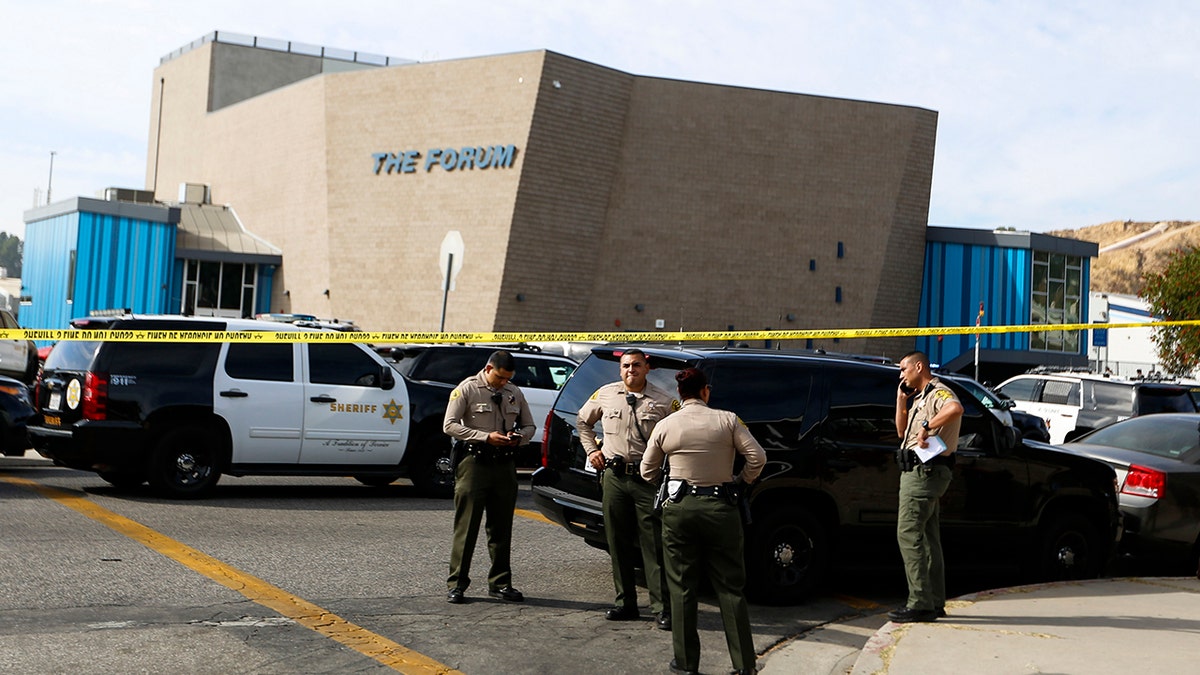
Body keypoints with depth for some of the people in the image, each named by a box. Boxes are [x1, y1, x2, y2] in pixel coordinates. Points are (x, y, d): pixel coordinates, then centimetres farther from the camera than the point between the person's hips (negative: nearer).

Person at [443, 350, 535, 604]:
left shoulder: (514, 393, 12)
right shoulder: (467, 389, -3)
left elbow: (529, 426, 20)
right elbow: (450, 425, -9)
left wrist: (519, 437, -4)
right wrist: (486, 437, -17)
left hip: (504, 464, 5)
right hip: (474, 461, -5)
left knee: (501, 528, 9)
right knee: (467, 526, -3)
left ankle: (500, 583, 18)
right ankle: (457, 584, 3)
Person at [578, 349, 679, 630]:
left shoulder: (664, 401, -1)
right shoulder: (605, 395, 8)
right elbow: (583, 421, 24)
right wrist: (591, 450, 14)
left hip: (648, 479, -3)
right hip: (614, 477, 4)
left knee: (653, 544, -4)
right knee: (618, 543, 8)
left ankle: (662, 607, 0)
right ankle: (625, 603, 18)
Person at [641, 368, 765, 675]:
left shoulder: (665, 426, -1)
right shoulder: (727, 420, -4)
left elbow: (648, 471, 8)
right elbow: (757, 456, -8)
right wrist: (743, 481, 9)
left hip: (679, 509, 0)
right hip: (721, 508, 0)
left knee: (682, 588, 9)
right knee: (730, 588, 7)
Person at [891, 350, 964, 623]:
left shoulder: (938, 393, -11)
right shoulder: (919, 398, 22)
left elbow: (955, 409, -34)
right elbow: (902, 432, 23)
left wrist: (927, 426, -31)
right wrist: (901, 399, 16)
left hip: (926, 471, -11)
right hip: (917, 470, 11)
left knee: (908, 534, -14)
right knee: (928, 537, 12)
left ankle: (920, 604, -15)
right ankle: (935, 602, 17)